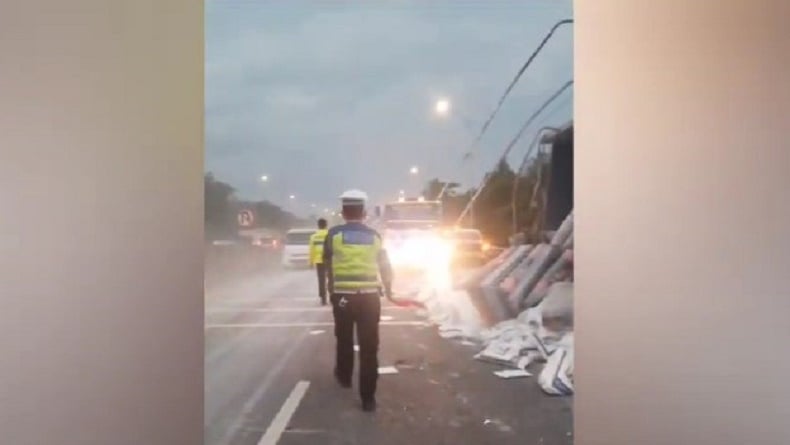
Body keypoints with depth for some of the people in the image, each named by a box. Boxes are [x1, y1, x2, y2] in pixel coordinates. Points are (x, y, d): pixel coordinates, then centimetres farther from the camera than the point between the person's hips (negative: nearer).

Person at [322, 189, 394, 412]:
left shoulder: (334, 234, -3)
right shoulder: (374, 236, 4)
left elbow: (328, 265, 3)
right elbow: (385, 268, 11)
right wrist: (388, 291, 27)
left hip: (342, 296, 0)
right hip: (369, 296, 1)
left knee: (344, 339, 22)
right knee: (369, 347, 2)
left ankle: (344, 376, 43)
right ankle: (368, 397, 0)